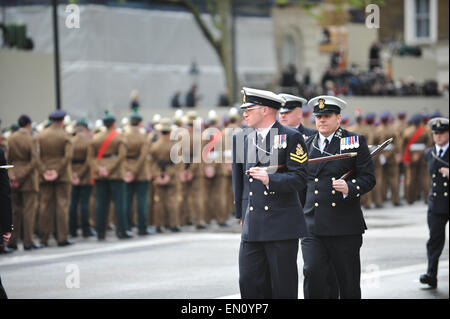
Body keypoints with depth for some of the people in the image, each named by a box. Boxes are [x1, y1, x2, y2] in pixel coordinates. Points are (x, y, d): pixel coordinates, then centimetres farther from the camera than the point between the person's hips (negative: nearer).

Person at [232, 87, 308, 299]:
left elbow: (299, 178, -9)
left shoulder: (291, 138, -3)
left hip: (282, 226, -5)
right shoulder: (241, 138, 13)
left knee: (283, 287, 0)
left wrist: (270, 179, -23)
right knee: (249, 281, -2)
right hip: (252, 227, 5)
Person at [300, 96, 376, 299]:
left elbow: (368, 178, -2)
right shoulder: (308, 144, 14)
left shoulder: (355, 142, 3)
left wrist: (349, 187, -23)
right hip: (312, 227, 2)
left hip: (345, 227, -2)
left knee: (349, 282, 4)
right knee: (312, 273, -13)